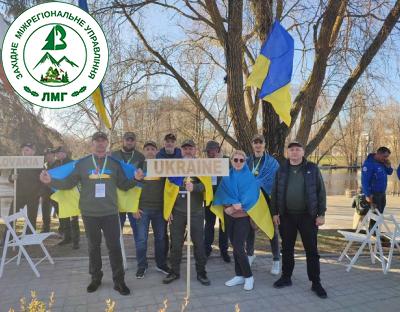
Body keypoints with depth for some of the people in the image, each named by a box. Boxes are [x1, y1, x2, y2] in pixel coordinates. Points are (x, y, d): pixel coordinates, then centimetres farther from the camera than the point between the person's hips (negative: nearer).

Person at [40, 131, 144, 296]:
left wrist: (136, 179, -10)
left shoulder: (115, 164, 4)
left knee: (114, 246, 2)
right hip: (89, 213, 1)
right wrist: (51, 181, -9)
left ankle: (119, 280, 14)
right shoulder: (82, 163, 3)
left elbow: (124, 185, 6)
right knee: (93, 246, 14)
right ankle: (96, 277, 31)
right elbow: (68, 183, 4)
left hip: (110, 212, 0)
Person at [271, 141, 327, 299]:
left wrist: (321, 214, -6)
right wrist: (274, 212, 2)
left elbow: (321, 192, -1)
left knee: (311, 250, 4)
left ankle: (316, 283, 16)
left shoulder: (312, 169, 0)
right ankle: (286, 277, 26)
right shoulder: (281, 170, 5)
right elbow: (274, 193, 7)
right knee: (287, 248, 11)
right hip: (286, 216, 2)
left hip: (308, 216, -2)